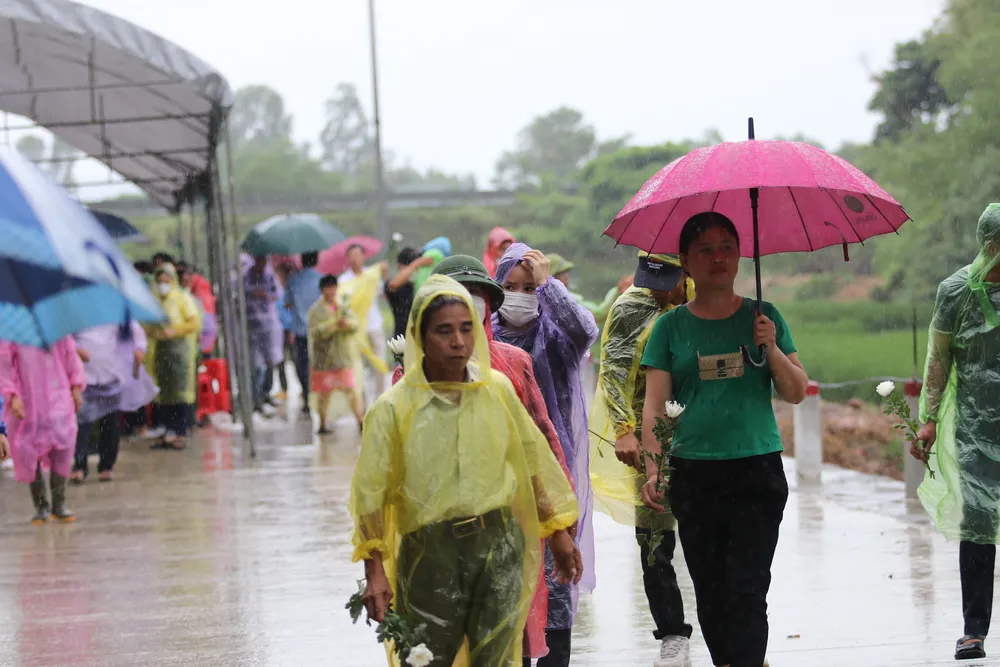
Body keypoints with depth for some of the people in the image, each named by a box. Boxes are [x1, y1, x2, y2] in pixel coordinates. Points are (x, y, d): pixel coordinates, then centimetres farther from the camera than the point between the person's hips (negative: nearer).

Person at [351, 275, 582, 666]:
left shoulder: (498, 389, 1)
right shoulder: (393, 408, -8)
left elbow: (533, 459, 11)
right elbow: (371, 491, -7)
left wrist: (558, 533, 14)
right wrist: (375, 572, -13)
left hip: (498, 544, 2)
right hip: (430, 552, -2)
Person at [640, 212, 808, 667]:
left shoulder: (763, 318, 8)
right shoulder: (671, 327, 6)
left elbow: (796, 393, 8)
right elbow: (654, 405, 2)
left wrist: (771, 348, -9)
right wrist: (654, 468, -10)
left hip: (757, 471, -1)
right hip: (694, 475, 1)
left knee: (746, 592, -10)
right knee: (710, 593, 5)